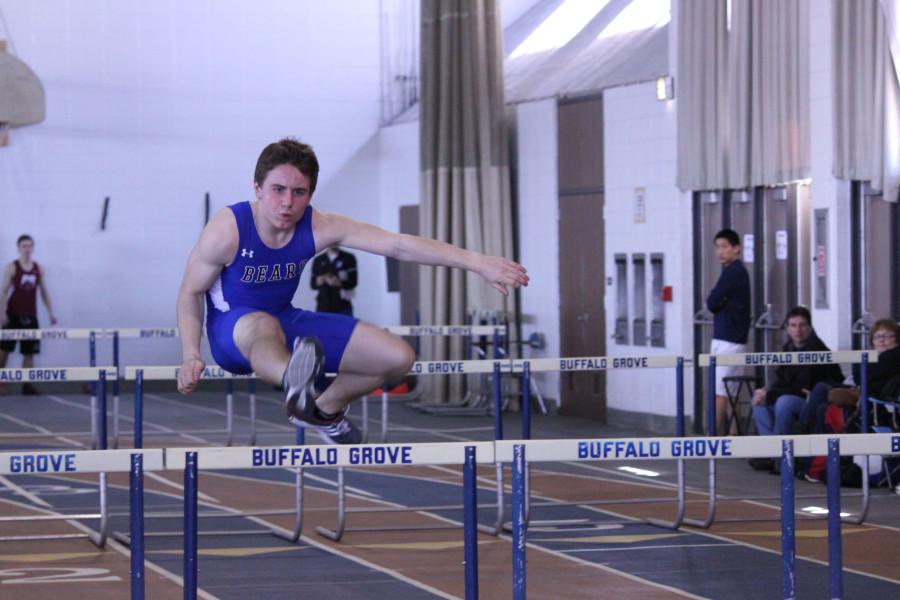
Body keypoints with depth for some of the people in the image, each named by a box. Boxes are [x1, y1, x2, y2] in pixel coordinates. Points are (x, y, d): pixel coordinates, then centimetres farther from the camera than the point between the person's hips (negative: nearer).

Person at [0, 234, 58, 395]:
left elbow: (44, 292, 12)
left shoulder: (38, 269, 7)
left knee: (29, 352, 1)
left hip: (30, 316, 3)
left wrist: (50, 312, 5)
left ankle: (27, 385, 3)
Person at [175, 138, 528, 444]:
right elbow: (190, 293, -12)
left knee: (398, 358, -2)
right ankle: (296, 384, -79)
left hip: (285, 323, 5)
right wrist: (191, 355, -26)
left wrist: (480, 263, -24)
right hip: (231, 329, -5)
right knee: (264, 326, -44)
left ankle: (325, 410, 22)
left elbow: (399, 245, -19)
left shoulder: (319, 228, -16)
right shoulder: (226, 232, -25)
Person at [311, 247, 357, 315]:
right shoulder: (318, 260, 8)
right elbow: (313, 284, 8)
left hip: (343, 308, -2)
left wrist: (339, 283, -24)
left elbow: (352, 282, -6)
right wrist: (319, 281, -14)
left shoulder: (348, 258, -1)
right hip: (323, 307, 2)